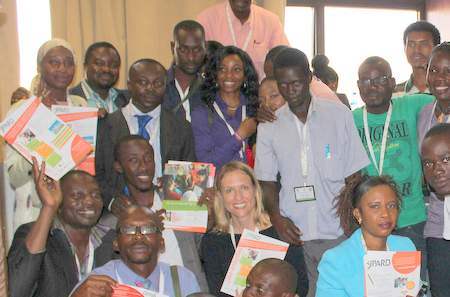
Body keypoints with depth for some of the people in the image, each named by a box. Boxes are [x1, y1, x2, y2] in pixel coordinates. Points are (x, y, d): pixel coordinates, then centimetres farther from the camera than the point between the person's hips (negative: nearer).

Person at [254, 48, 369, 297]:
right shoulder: (268, 126, 5)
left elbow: (353, 175, 4)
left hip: (338, 230, -1)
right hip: (293, 232, 1)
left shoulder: (339, 115, 2)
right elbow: (267, 181, 8)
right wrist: (276, 217, -7)